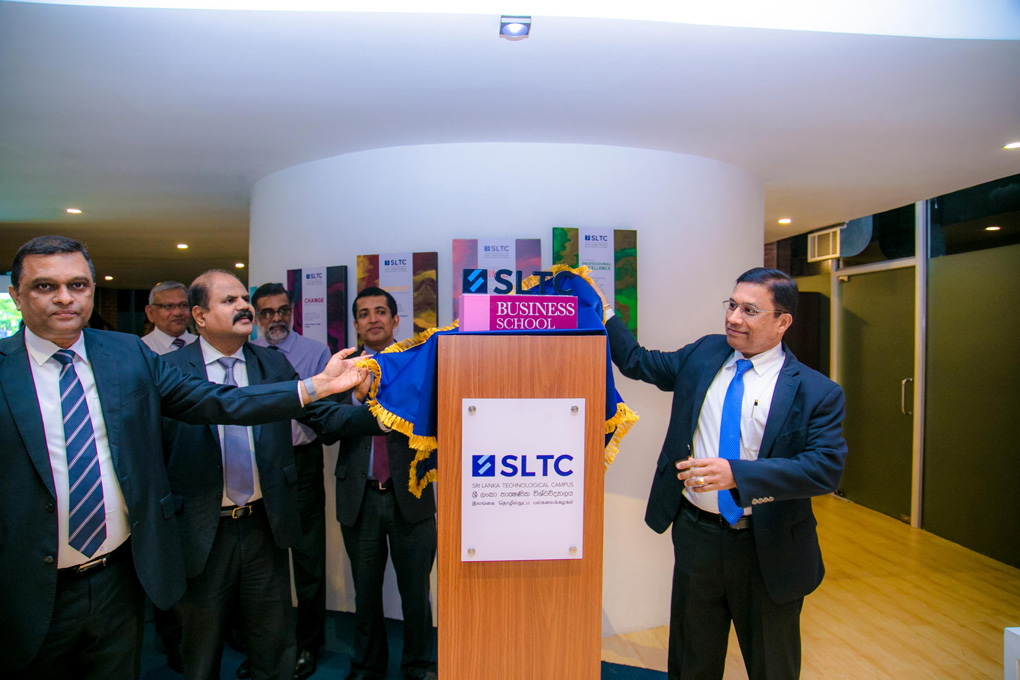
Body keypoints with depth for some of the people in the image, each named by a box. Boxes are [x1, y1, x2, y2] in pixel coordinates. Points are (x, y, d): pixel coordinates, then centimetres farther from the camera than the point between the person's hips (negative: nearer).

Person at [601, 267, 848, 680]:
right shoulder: (704, 354, 0)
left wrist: (736, 474, -33)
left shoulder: (817, 393, -12)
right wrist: (604, 317, 1)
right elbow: (639, 363, 10)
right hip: (696, 534, 3)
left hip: (768, 549, -3)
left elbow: (826, 467, -23)